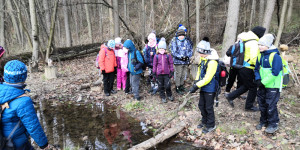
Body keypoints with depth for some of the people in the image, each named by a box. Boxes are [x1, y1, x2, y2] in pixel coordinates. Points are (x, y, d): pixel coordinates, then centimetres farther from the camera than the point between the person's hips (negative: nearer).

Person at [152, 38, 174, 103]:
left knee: (167, 85, 0)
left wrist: (172, 72, 2)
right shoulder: (156, 56, 0)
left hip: (166, 73, -1)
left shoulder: (168, 55, -1)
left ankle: (169, 95, 25)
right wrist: (154, 74, 4)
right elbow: (154, 65, 5)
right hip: (159, 74, 1)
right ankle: (163, 97, 25)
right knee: (161, 86, 9)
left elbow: (171, 64, 4)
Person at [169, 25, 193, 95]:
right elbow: (173, 52, -11)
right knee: (178, 75, 1)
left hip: (186, 61, 4)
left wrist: (188, 56, -12)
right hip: (178, 62, -4)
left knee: (183, 75, 15)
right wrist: (181, 57, -19)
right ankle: (177, 87, 15)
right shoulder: (174, 41, -8)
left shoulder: (188, 41, 4)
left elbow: (191, 50, 7)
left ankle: (181, 85, 31)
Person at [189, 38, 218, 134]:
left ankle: (211, 125, 23)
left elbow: (207, 78, -26)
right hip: (203, 87, 9)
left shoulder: (212, 62, -26)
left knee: (208, 107, 4)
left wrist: (196, 86, -24)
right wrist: (196, 81, 2)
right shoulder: (203, 58, 4)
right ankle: (204, 121, 38)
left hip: (210, 88, -9)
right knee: (201, 105, 19)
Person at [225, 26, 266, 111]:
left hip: (241, 67, 9)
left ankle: (230, 96, 18)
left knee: (246, 86, 22)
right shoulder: (254, 43, -16)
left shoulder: (244, 40, 11)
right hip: (247, 69, -9)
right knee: (253, 87, 8)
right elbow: (254, 58, -24)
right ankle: (249, 106, 19)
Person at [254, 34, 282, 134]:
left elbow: (275, 73, -21)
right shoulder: (260, 56, 3)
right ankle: (263, 121, 32)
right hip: (262, 85, 7)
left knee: (271, 105, 0)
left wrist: (263, 82, -20)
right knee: (262, 103, 15)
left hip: (272, 86, -7)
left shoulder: (275, 56, -18)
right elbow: (257, 69, 12)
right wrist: (258, 79, -4)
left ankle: (273, 124, 17)